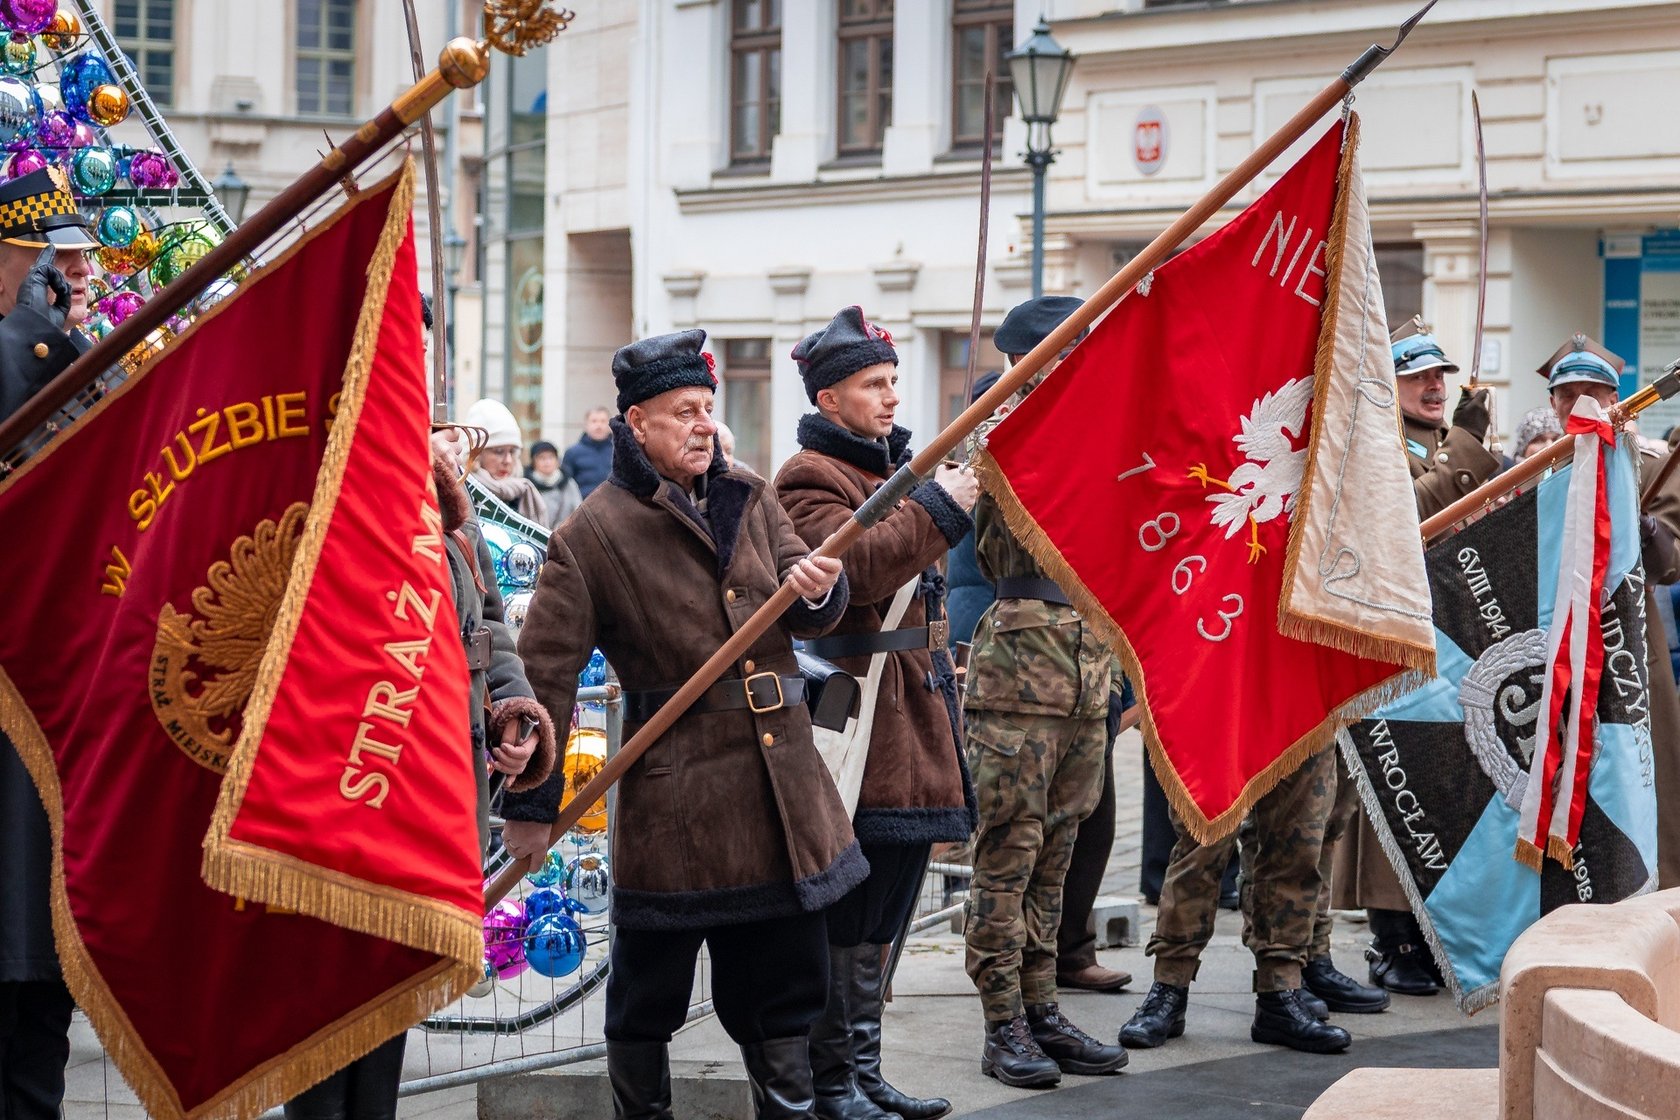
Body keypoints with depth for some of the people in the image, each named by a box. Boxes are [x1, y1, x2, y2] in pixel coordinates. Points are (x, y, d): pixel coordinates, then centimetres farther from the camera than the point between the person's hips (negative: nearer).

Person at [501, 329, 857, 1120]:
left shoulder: (748, 500, 12)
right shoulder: (593, 534, -4)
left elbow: (813, 616, 11)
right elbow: (545, 672, -5)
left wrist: (816, 590, -14)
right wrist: (529, 802, -6)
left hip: (780, 785, 5)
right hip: (672, 799, -5)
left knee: (784, 975, 13)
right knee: (648, 992, 5)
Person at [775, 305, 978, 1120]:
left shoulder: (893, 468, 22)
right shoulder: (811, 480, -8)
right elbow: (851, 566, -26)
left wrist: (940, 664, 27)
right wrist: (936, 509, -22)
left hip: (910, 715, 10)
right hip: (856, 723, -10)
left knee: (878, 920, 13)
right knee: (846, 917, -7)